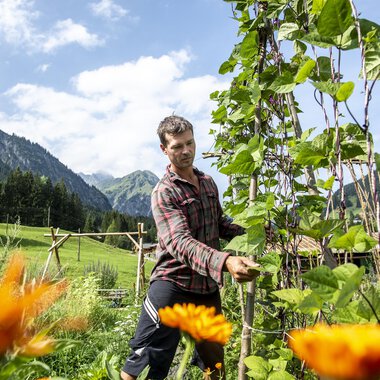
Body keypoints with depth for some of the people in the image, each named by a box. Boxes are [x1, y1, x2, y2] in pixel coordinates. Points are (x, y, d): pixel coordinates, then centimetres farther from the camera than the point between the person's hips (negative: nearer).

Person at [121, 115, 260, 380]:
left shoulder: (208, 182, 9)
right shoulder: (164, 193, -14)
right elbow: (181, 243, -29)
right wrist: (226, 262, -45)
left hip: (208, 287, 7)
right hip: (173, 285, -6)